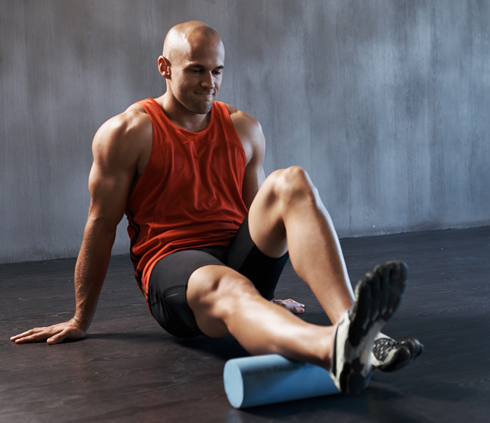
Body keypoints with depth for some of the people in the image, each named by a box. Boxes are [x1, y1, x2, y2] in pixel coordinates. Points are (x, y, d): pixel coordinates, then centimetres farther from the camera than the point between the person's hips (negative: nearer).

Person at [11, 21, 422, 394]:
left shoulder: (244, 128, 14)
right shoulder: (127, 133, 0)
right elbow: (102, 226, 3)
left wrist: (264, 297, 30)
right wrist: (80, 321, 9)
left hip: (240, 256, 5)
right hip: (172, 266, -4)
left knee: (292, 182, -23)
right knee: (224, 286, -41)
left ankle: (351, 321, -45)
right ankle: (334, 349, -72)